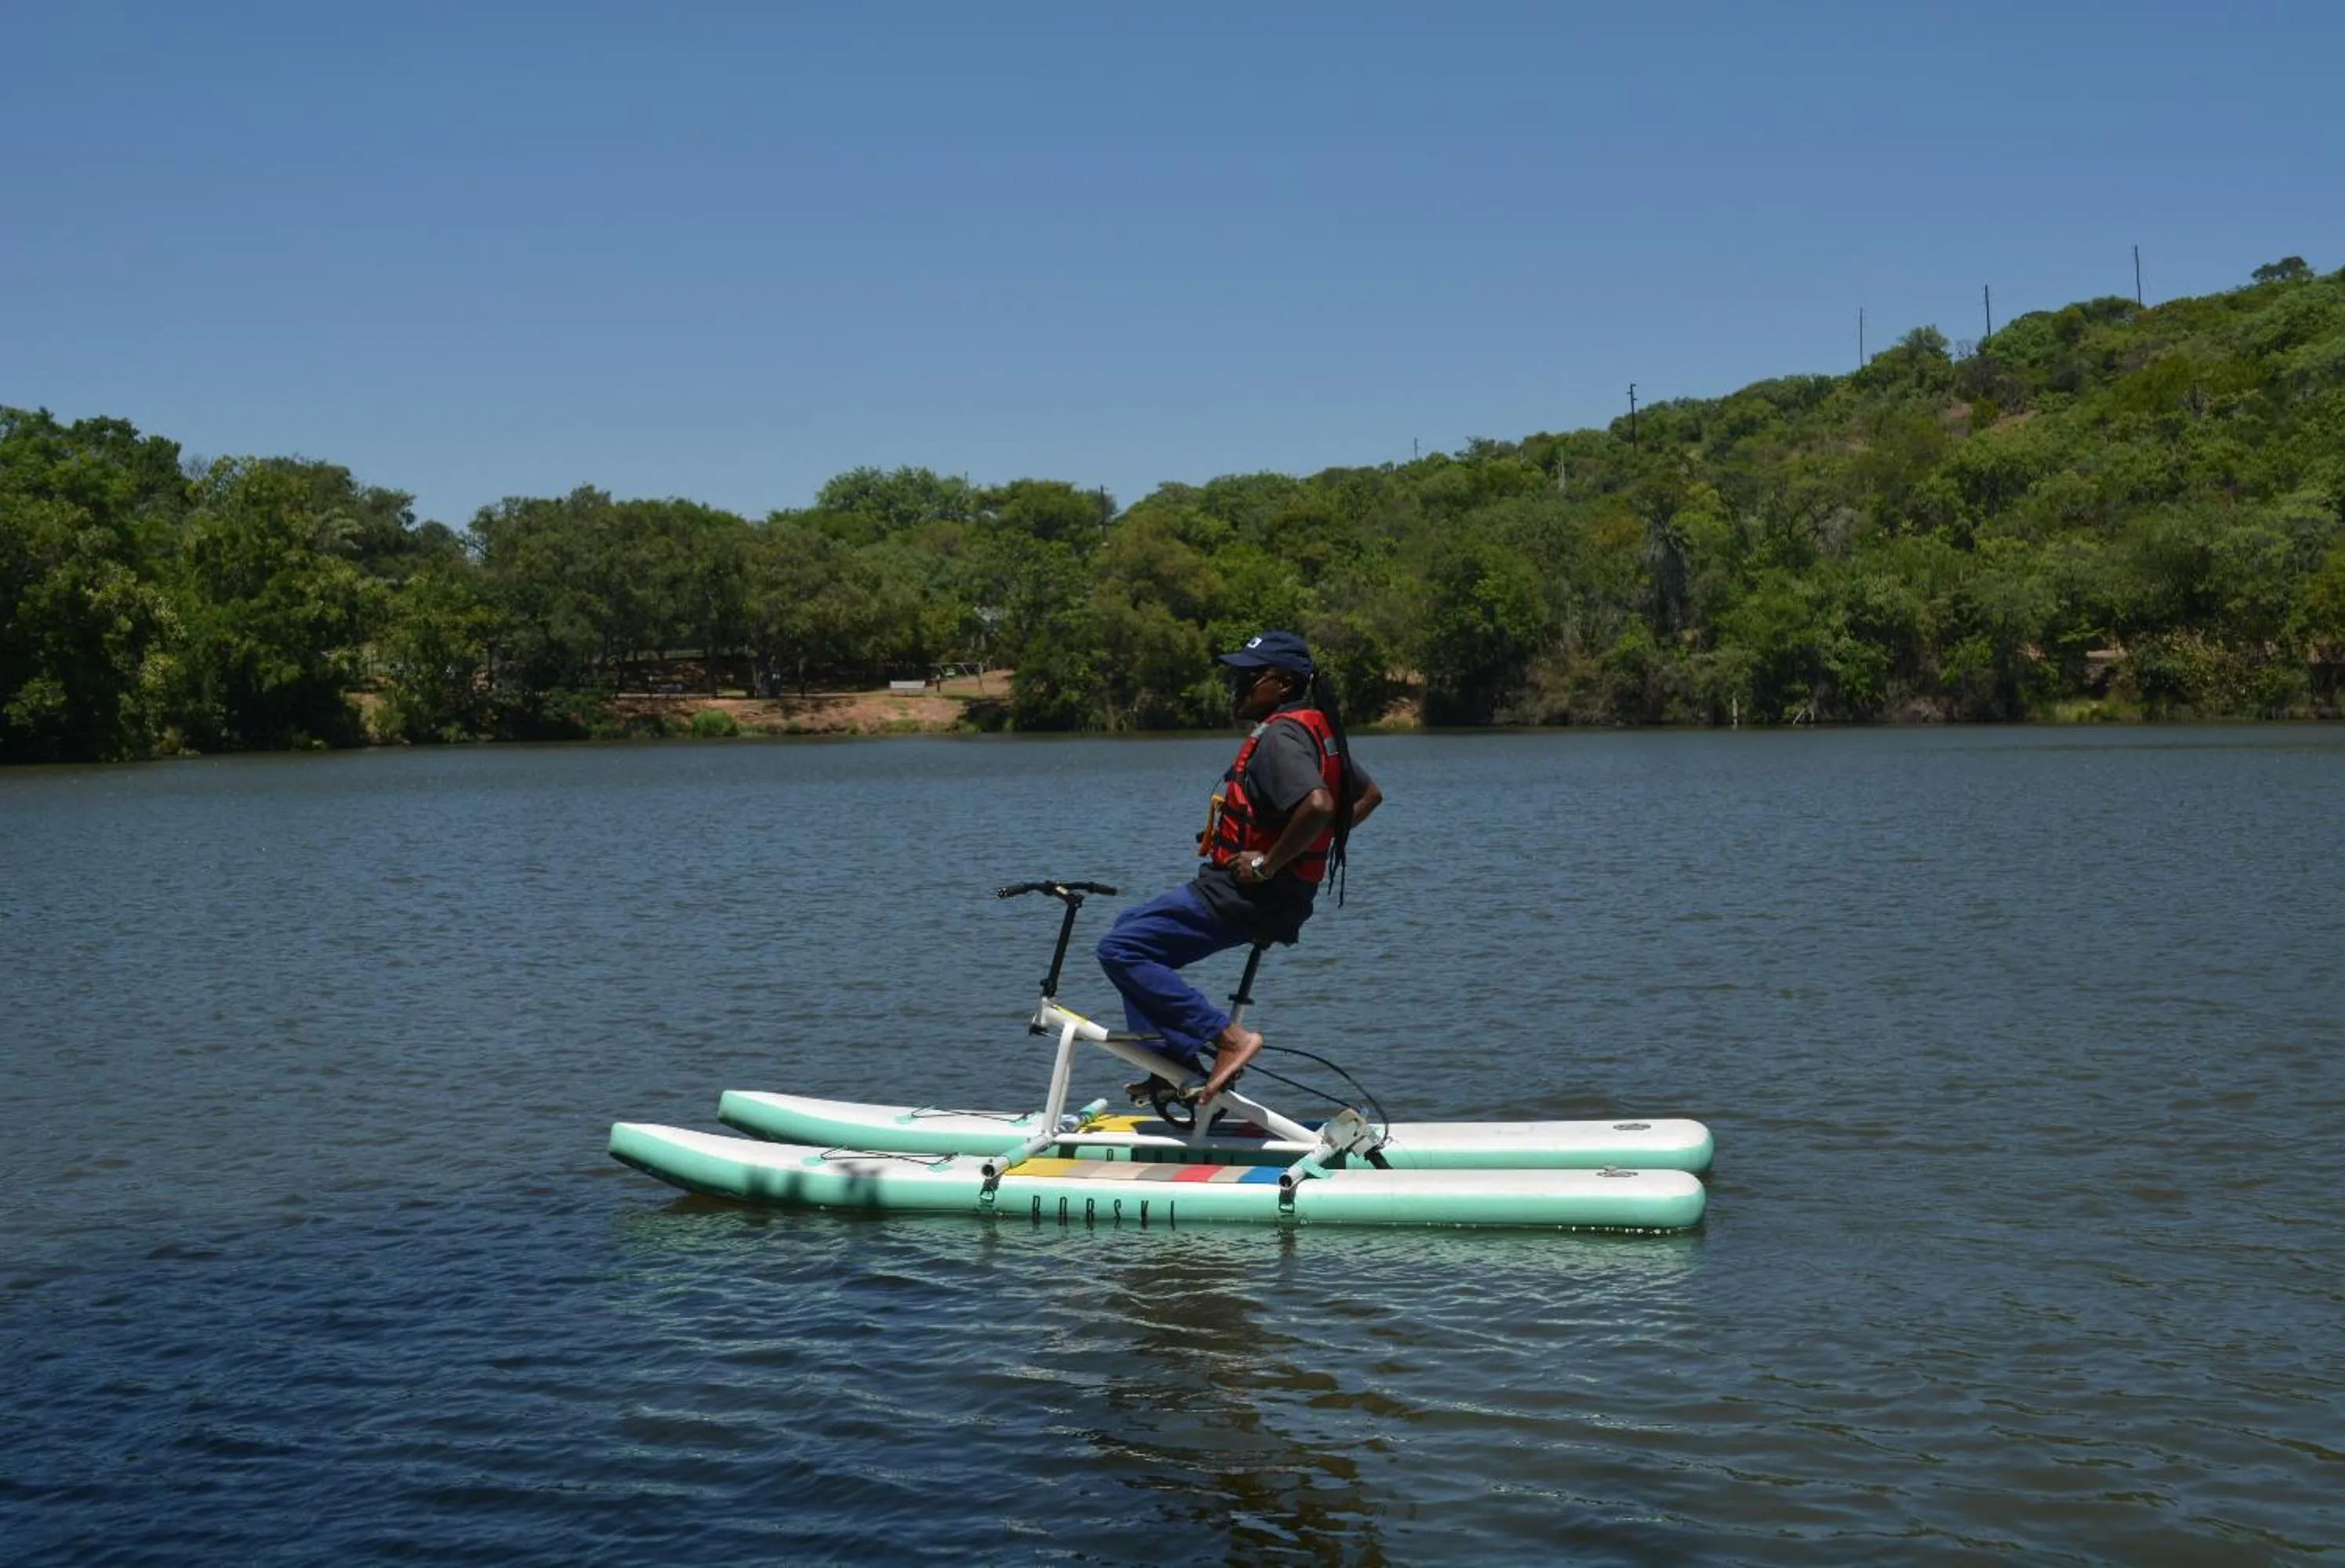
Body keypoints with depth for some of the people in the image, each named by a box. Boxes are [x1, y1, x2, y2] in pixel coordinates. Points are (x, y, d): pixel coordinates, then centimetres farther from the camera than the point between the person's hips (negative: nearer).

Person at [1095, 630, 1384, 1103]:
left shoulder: (1280, 735, -18)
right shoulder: (1318, 728, 12)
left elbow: (1317, 805, -36)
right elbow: (1369, 794, 24)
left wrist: (1268, 863, -24)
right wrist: (1318, 847, 19)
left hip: (1241, 895, -11)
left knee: (1120, 949, -11)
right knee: (1131, 927, 21)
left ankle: (1228, 1038, -12)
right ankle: (1179, 1063, 16)